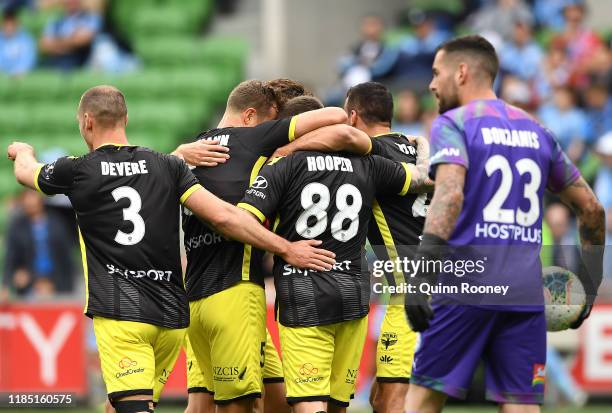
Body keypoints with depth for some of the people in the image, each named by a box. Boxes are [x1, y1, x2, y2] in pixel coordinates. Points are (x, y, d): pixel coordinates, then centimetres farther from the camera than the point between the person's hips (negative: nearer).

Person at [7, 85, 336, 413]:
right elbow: (222, 216, -3)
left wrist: (22, 152, 49)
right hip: (172, 315, 5)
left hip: (120, 314, -5)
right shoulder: (168, 166, 7)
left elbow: (26, 173, 25)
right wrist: (287, 249, 1)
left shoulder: (76, 171, 2)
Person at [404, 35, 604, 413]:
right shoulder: (537, 132, 18)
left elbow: (449, 195, -18)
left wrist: (420, 274, -25)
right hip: (526, 294, 4)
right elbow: (592, 210, 19)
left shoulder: (453, 124, 0)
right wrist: (590, 283, 26)